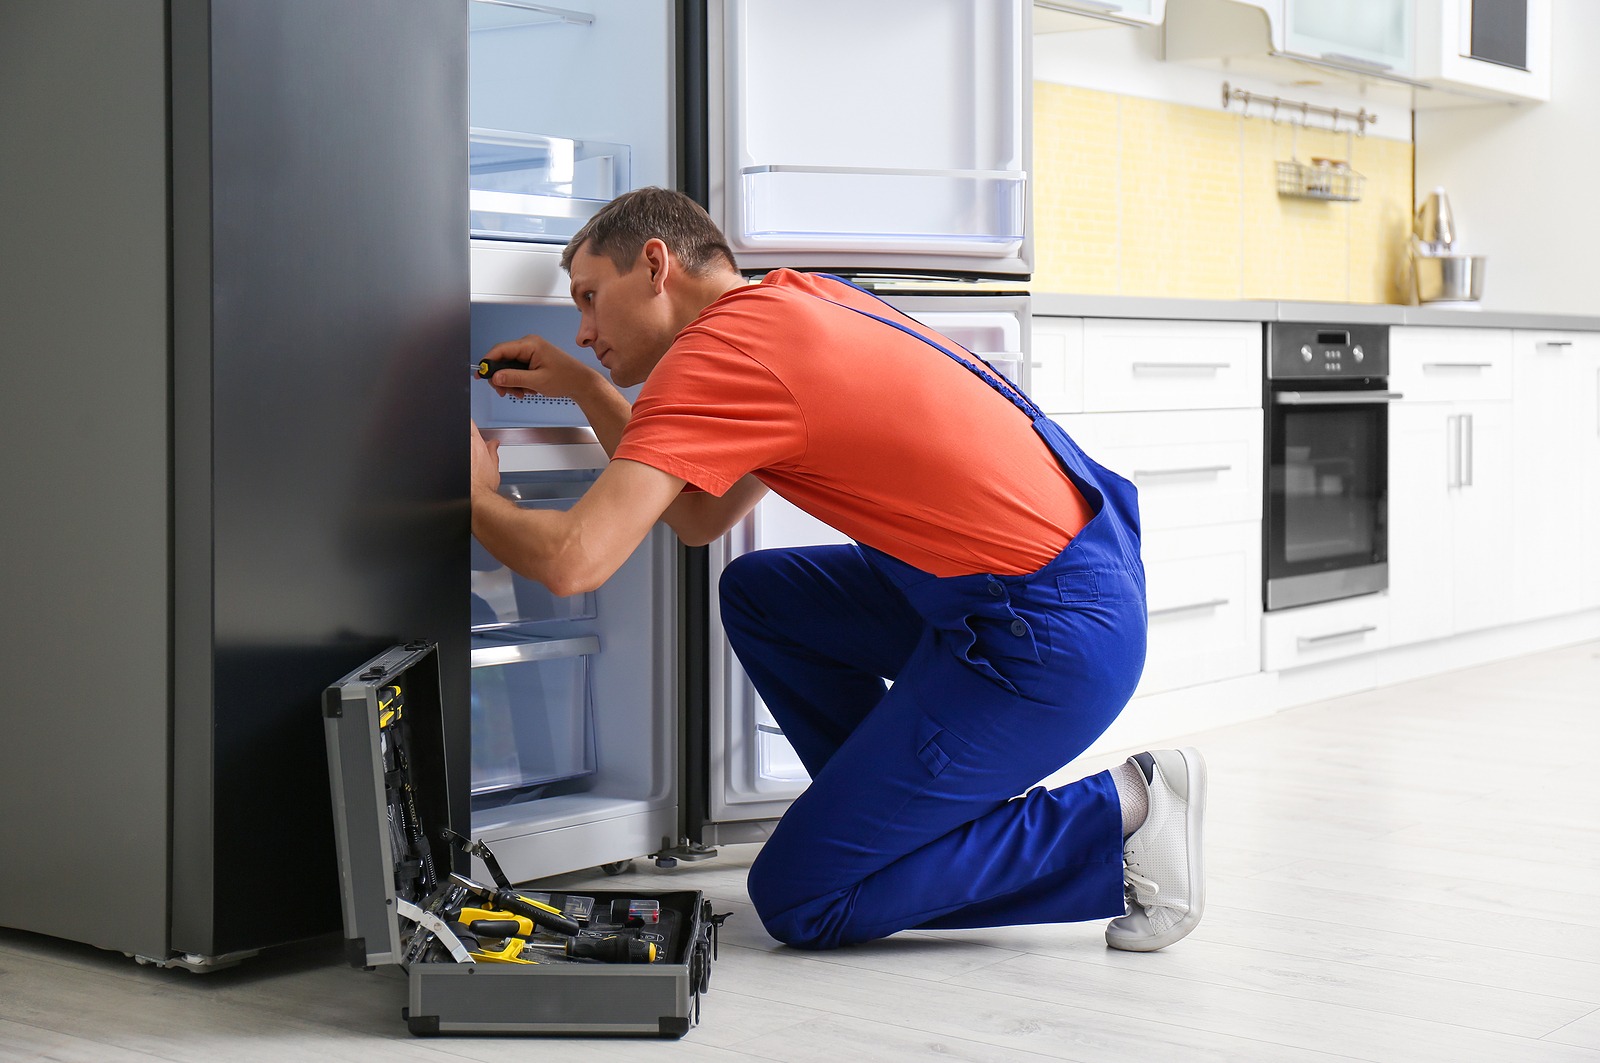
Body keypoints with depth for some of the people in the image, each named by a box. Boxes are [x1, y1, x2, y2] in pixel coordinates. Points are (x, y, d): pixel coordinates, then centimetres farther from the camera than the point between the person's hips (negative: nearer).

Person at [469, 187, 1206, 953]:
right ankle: (936, 812, 19)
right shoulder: (798, 302, 15)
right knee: (757, 595, 22)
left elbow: (572, 562, -20)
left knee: (797, 903, 1)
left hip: (1049, 640, -9)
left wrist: (479, 495, 0)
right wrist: (584, 388, 22)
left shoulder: (717, 349, -13)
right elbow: (703, 517, 25)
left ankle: (1110, 822, -1)